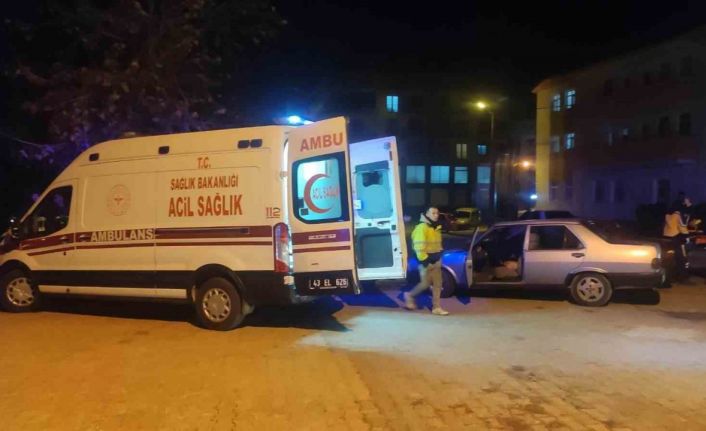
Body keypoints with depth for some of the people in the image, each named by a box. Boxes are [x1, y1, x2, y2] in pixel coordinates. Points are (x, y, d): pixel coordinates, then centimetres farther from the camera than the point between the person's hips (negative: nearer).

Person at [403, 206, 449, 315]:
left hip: (436, 261, 8)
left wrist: (439, 256, 15)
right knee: (425, 284, -1)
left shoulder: (436, 228, 13)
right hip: (426, 261, -8)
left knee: (437, 284, 6)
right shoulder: (422, 227, -16)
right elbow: (419, 246, -22)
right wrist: (424, 259, -23)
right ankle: (409, 296, 23)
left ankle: (436, 307, 11)